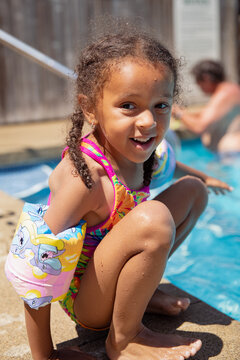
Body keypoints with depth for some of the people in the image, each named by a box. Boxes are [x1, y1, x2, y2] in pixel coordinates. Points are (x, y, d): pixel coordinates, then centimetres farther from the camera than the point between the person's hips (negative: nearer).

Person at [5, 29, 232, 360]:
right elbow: (34, 270, -31)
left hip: (110, 273, 8)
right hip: (83, 301, -8)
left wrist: (202, 177, 34)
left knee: (192, 190, 7)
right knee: (153, 219, -34)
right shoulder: (86, 177, -34)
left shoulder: (143, 149, -10)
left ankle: (142, 289, 10)